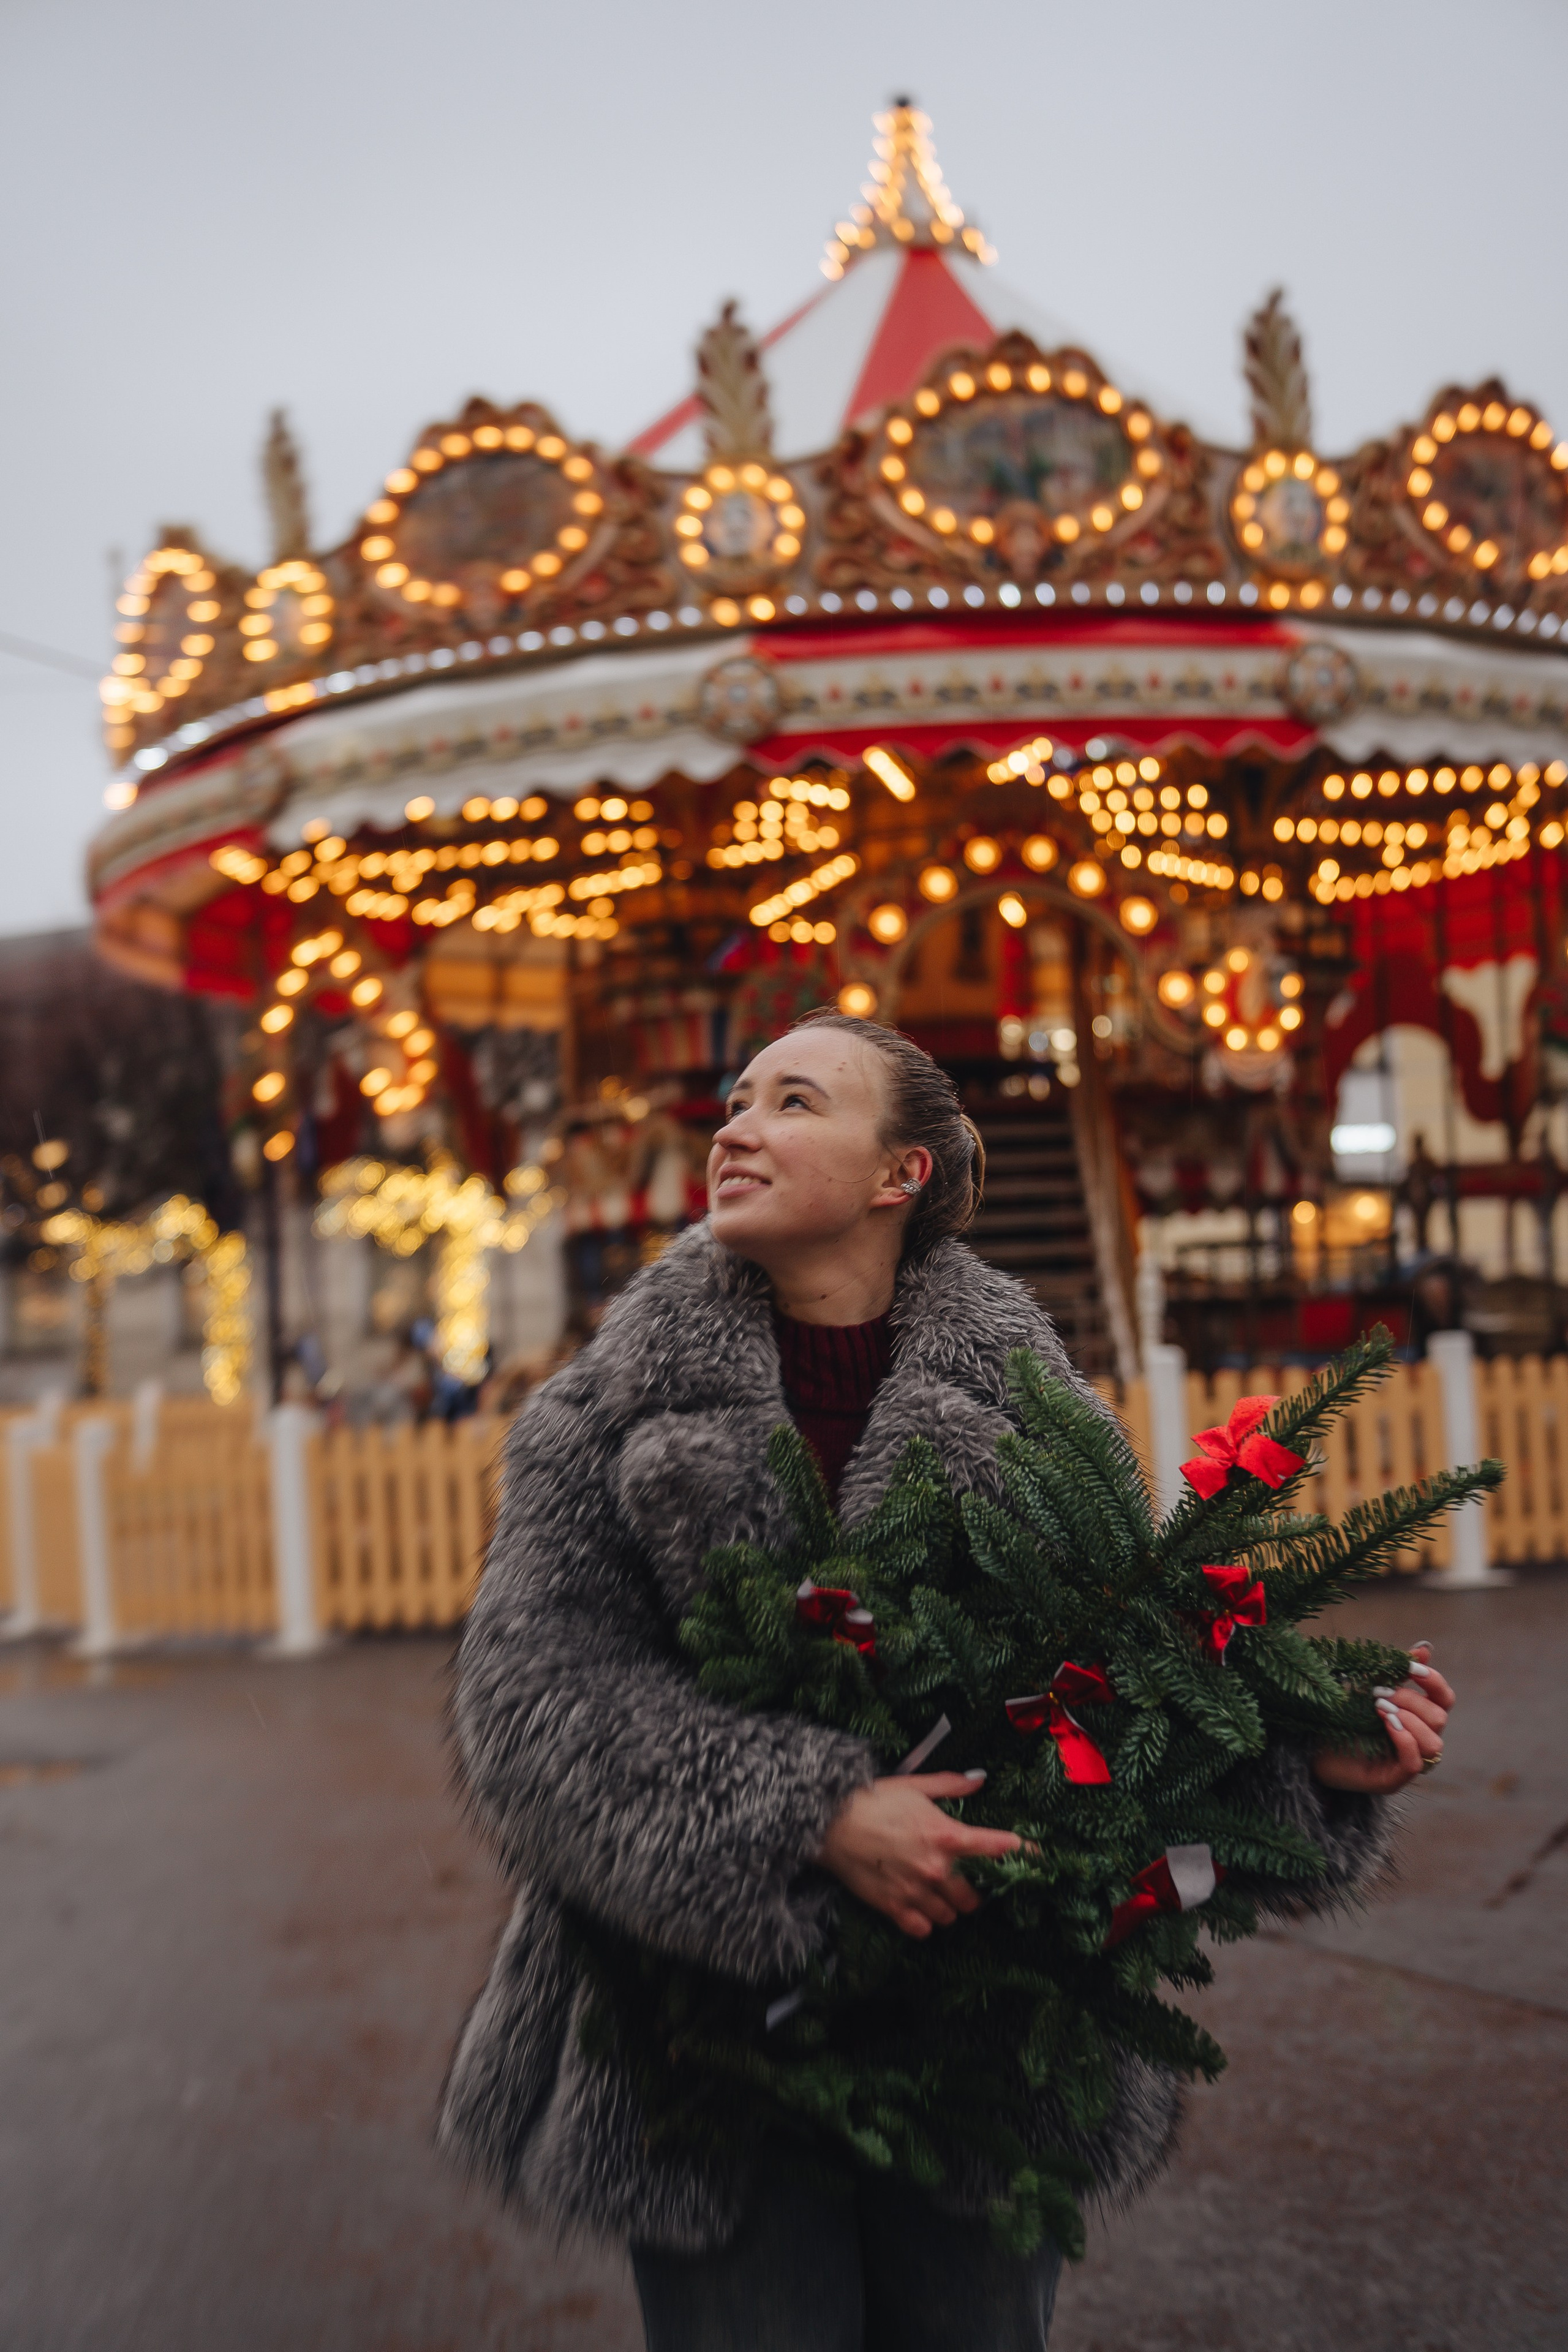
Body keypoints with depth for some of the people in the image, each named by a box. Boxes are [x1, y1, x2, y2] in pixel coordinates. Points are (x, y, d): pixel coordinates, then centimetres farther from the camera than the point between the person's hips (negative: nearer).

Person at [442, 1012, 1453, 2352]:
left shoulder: (1020, 1398, 1)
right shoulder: (623, 1404, -2)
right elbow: (536, 1685, -12)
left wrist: (1309, 1750, -10)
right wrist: (811, 1817, -23)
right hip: (715, 2019, -1)